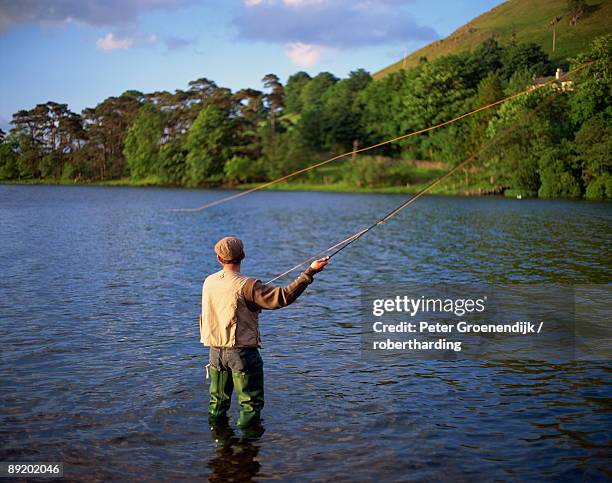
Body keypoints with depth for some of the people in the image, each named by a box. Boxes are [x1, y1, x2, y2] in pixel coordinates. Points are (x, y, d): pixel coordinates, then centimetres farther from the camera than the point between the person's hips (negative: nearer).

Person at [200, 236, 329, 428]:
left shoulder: (208, 282, 2)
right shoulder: (246, 286, -18)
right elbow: (282, 297, -24)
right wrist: (310, 272, -20)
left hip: (215, 351, 6)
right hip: (241, 352, -6)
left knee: (218, 401, 20)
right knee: (251, 402, 6)